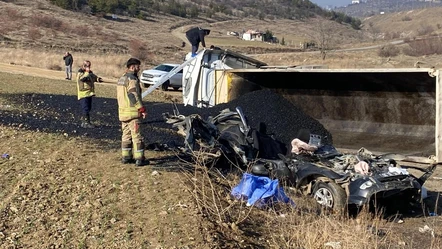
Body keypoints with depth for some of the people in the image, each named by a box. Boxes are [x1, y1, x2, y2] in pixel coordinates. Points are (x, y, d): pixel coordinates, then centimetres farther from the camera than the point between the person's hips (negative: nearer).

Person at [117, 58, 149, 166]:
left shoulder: (121, 79, 16)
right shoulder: (132, 80, -15)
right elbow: (134, 97, -21)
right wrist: (142, 109, -17)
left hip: (123, 112, 9)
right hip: (133, 112, -9)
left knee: (126, 135, 14)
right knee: (137, 135, -5)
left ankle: (126, 157, 19)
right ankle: (139, 159, -4)